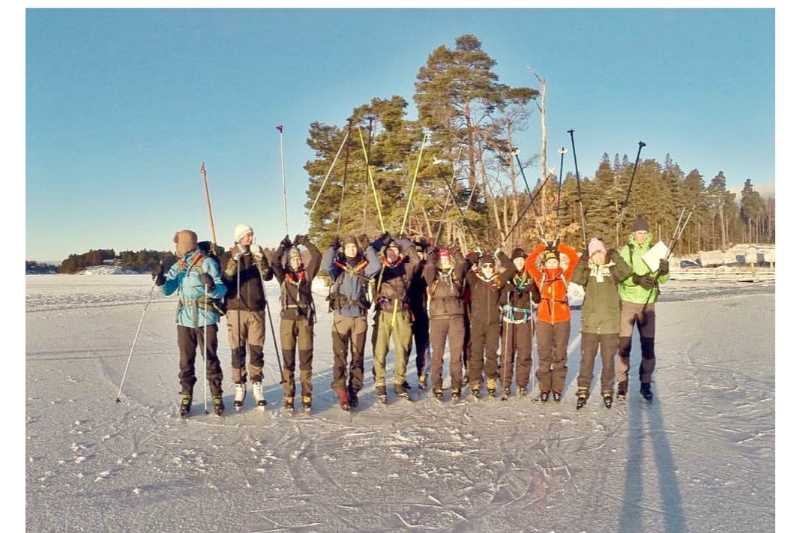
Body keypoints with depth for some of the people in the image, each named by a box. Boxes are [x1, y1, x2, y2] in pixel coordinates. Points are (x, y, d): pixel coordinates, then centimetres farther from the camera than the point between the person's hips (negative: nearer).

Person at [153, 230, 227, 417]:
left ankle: (217, 397, 10)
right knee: (185, 361, 7)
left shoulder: (207, 263, -5)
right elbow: (168, 290, 10)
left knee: (211, 359, 0)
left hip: (205, 319, -5)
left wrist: (212, 286, -32)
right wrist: (161, 279, -9)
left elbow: (221, 290, -11)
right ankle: (186, 397, 15)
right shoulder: (178, 266, 13)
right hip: (184, 319, 5)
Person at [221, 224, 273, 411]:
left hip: (256, 309, 2)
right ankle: (239, 388, 12)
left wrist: (260, 259, -19)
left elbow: (268, 276, -4)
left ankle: (257, 387, 14)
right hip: (236, 309, -1)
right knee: (237, 350, 2)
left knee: (257, 350, 4)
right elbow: (224, 279, -11)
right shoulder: (229, 256, 3)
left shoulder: (257, 254, 9)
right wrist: (234, 260, -24)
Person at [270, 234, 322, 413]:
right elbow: (274, 261, -6)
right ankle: (288, 397, 8)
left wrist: (305, 242, 3)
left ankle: (306, 397, 6)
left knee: (306, 358, 1)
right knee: (288, 359, 3)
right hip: (287, 319, 0)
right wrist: (283, 245, -2)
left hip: (305, 318, 0)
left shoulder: (307, 274, 10)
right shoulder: (283, 276, 10)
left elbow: (317, 257, -1)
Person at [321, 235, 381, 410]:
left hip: (359, 318, 2)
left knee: (358, 357, 7)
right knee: (340, 356, -2)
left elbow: (376, 266, -13)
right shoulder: (338, 267, 5)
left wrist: (369, 247, -10)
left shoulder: (364, 267, 7)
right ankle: (341, 391, 3)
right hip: (340, 317, -1)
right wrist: (333, 247, -13)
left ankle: (353, 391, 17)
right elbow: (326, 266, -16)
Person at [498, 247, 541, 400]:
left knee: (525, 353, 1)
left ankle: (522, 384, 14)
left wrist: (532, 288, -16)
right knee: (507, 353, -3)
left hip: (525, 320, 1)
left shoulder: (531, 278, 7)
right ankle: (506, 385, 5)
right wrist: (508, 290, -19)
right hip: (509, 320, -1)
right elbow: (500, 300, -1)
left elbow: (537, 300, 2)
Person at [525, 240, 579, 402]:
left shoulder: (564, 276, 5)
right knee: (544, 356, 6)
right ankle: (544, 388, 16)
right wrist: (541, 247, -1)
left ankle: (557, 388, 17)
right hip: (543, 320, 0)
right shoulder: (540, 277, 6)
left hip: (562, 320, 0)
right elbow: (529, 263, -4)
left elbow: (574, 258, -2)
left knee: (560, 356, 8)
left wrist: (559, 247, 1)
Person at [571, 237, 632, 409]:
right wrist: (583, 261, -20)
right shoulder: (587, 271, 3)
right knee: (587, 359, 5)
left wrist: (615, 258, -19)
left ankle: (607, 391, 23)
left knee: (608, 360, 8)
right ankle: (583, 391, 16)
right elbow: (576, 279, -16)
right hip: (589, 323, 0)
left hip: (609, 324, 0)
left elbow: (626, 272, -17)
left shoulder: (613, 270, 2)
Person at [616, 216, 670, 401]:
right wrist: (638, 279, -29)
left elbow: (663, 280, 3)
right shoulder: (626, 251, -2)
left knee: (648, 345, 3)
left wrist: (665, 270, -19)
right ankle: (622, 382, 14)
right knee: (624, 344, 2)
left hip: (648, 304, 2)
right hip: (628, 302, -2)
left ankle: (646, 384, 16)